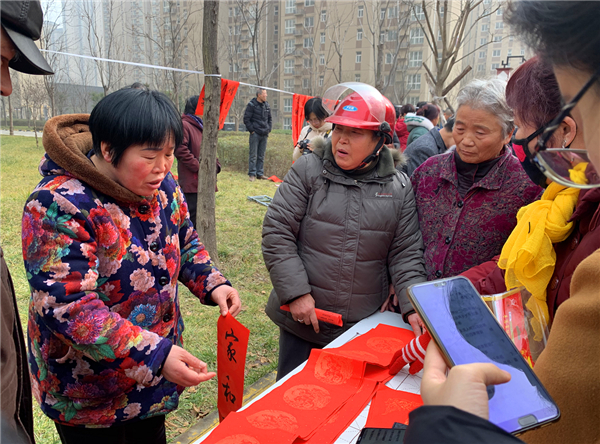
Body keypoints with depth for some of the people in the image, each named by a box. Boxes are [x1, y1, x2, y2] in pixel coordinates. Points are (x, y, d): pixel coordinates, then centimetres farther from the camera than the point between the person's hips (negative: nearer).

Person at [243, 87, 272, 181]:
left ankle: (260, 173, 16)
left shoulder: (266, 105, 11)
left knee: (261, 156, 9)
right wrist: (252, 130, -9)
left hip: (264, 134, 6)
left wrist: (269, 129, 11)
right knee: (253, 155, -4)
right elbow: (246, 119, -6)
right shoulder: (252, 105, -6)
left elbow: (270, 118, 21)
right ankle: (252, 174, 2)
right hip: (255, 134, -5)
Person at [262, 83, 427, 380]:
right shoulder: (308, 171, -6)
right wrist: (296, 293, -12)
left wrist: (413, 307, -11)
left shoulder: (399, 189, 0)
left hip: (363, 329, 2)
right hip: (303, 321, -1)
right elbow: (276, 233, -7)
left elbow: (405, 254, 1)